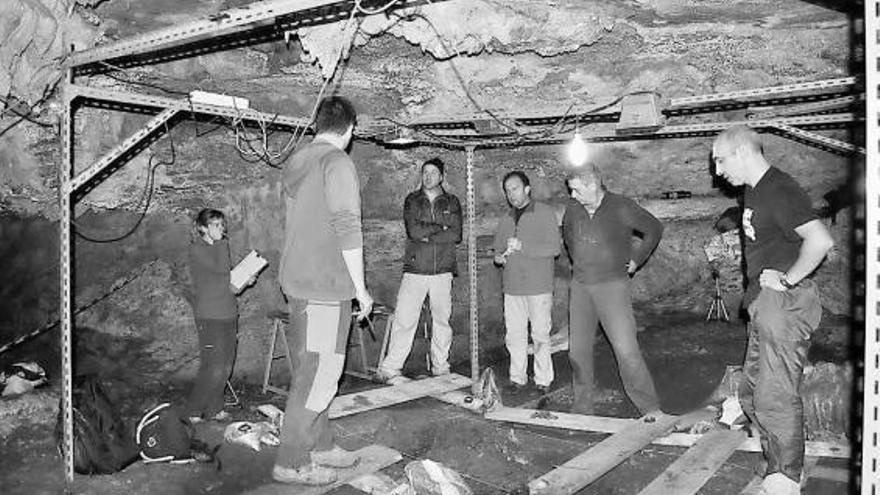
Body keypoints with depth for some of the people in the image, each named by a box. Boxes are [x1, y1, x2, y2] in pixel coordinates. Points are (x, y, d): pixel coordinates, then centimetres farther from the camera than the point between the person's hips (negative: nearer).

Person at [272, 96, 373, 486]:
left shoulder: (294, 163, 13)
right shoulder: (337, 163, -12)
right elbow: (347, 229, -17)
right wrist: (361, 288, -10)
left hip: (295, 281, 9)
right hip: (326, 285, -9)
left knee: (310, 370, 16)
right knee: (318, 373, -2)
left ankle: (320, 446, 27)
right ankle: (292, 462, 5)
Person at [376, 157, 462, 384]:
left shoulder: (452, 202, 10)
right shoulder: (412, 200, 7)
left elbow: (456, 235, -4)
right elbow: (413, 231, -9)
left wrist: (426, 234, -9)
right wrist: (441, 228, -5)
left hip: (443, 271, 2)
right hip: (415, 270, -1)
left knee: (442, 320, 7)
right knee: (404, 319, -6)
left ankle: (441, 367, 19)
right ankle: (389, 369, 0)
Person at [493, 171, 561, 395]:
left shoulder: (545, 212, 0)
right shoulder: (506, 219, 16)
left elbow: (554, 248, -8)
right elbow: (498, 249, 24)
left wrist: (522, 246, -16)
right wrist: (499, 257, 0)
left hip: (539, 286, -4)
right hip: (512, 286, 4)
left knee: (540, 335, 0)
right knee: (514, 335, 4)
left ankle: (543, 380, 12)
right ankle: (517, 378, 15)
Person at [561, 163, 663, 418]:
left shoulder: (622, 208, -11)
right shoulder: (572, 208, 2)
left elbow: (654, 229, 4)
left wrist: (636, 259, 2)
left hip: (612, 285, -5)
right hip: (580, 285, 5)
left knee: (626, 348, -11)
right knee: (577, 349, 8)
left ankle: (651, 409, 0)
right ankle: (582, 406, 22)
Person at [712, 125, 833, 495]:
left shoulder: (780, 191, -15)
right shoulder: (754, 191, 15)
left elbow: (820, 240, -27)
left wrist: (787, 280, -18)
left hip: (784, 303, -10)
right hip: (764, 306, 10)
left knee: (775, 399, -6)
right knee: (752, 395, 14)